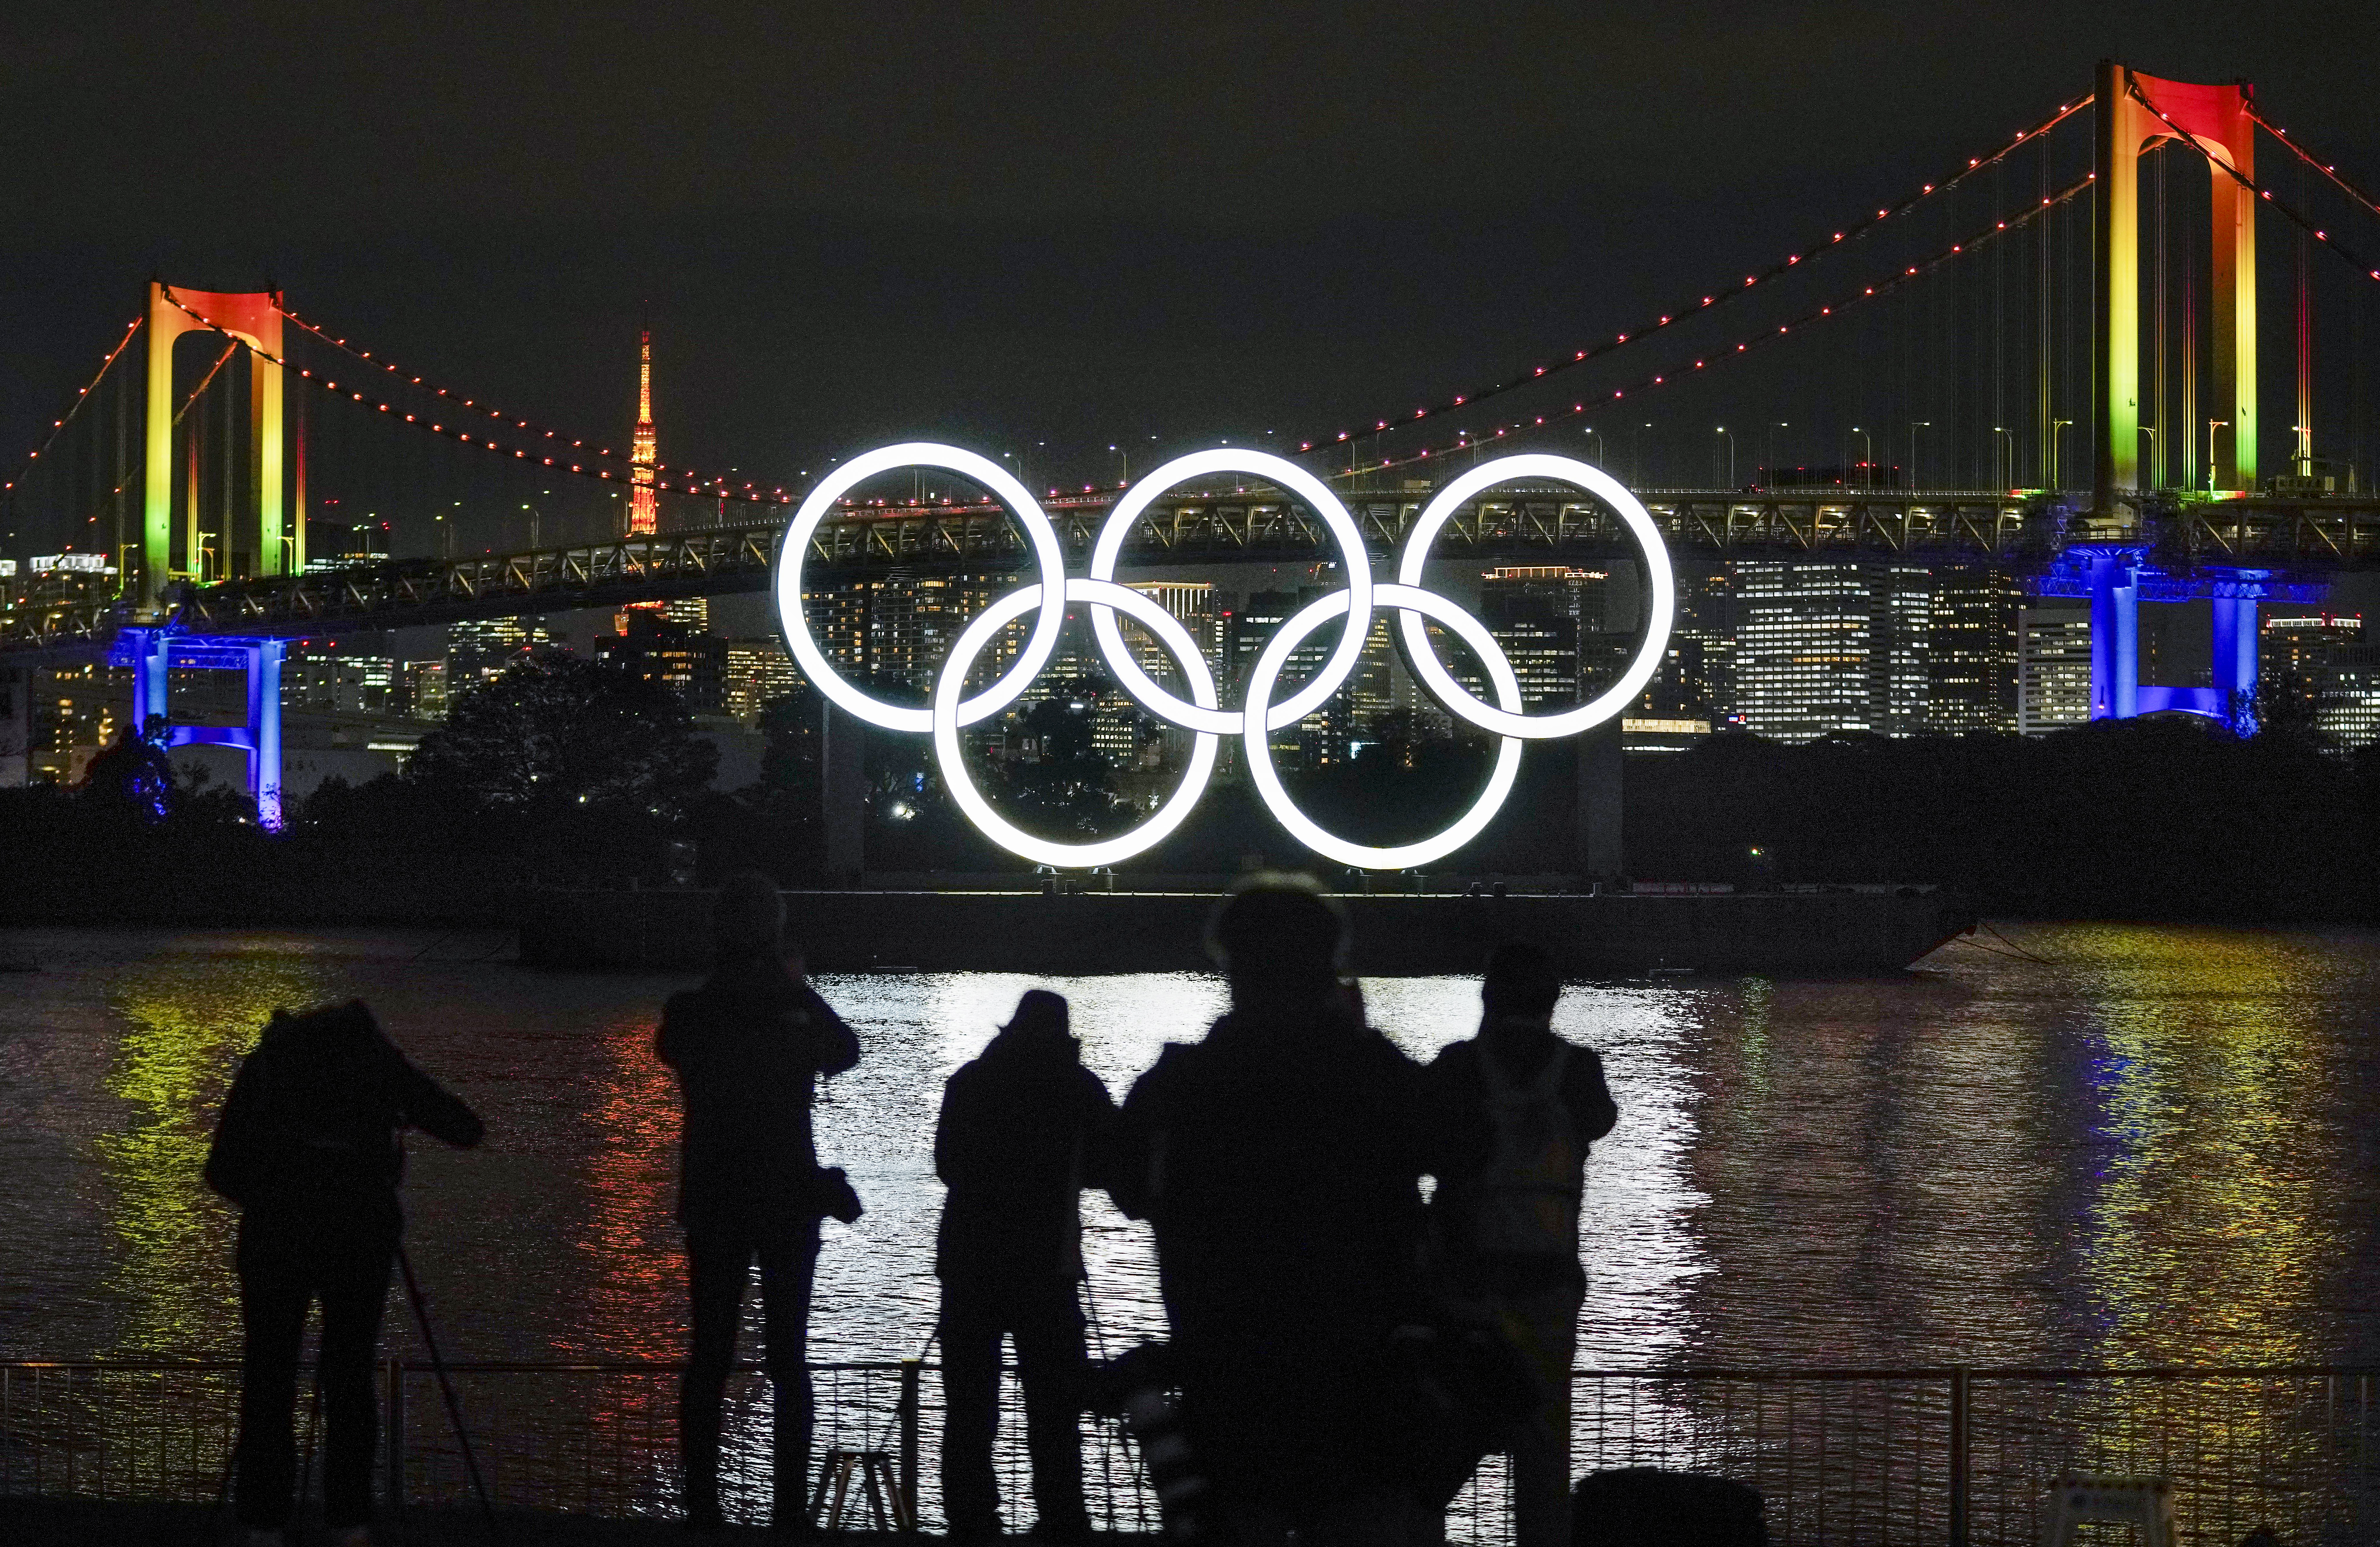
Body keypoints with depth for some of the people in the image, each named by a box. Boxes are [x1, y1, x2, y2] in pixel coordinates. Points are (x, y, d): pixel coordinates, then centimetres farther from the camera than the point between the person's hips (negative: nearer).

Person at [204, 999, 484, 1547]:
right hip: (364, 1228, 1)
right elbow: (466, 1130, 18)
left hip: (276, 1229, -1)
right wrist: (401, 1111, 35)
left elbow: (222, 1170, 13)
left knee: (269, 1376, 10)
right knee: (349, 1374, 13)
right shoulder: (377, 1057, 18)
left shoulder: (264, 1061, 18)